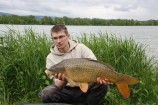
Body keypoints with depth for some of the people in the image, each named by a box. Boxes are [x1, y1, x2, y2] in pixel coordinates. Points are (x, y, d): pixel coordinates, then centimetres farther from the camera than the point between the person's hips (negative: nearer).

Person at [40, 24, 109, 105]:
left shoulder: (81, 48, -7)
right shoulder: (50, 58, -6)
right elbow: (58, 85, -11)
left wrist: (99, 77, -37)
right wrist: (64, 81, -35)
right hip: (66, 90, 0)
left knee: (102, 85, -26)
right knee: (46, 94, -28)